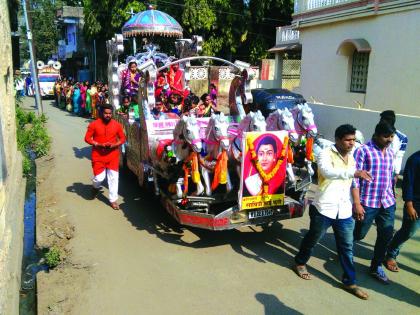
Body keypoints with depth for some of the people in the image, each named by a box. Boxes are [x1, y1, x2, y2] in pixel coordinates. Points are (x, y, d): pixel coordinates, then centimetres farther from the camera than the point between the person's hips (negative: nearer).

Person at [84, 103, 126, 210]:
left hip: (113, 155, 2)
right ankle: (95, 187, 38)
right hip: (98, 155, -1)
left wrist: (114, 145, -13)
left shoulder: (117, 125, -2)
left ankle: (113, 200, 12)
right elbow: (87, 138, -4)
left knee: (113, 177, 1)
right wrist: (99, 144, -17)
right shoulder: (94, 124, -7)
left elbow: (123, 138, 5)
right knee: (99, 177, 0)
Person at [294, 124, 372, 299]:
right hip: (324, 208, -5)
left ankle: (350, 282, 23)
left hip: (345, 211, 5)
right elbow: (327, 171, -35)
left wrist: (356, 204, 19)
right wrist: (354, 172, -44)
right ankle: (300, 262, 38)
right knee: (312, 239, 14)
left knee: (347, 247, 10)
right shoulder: (326, 154, -13)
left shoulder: (352, 157, 10)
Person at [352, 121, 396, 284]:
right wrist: (357, 203, -17)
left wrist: (390, 197, 19)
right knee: (359, 234, 6)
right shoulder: (363, 150, -10)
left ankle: (376, 266, 26)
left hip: (388, 202, 6)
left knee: (386, 235, 9)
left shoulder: (390, 153, 10)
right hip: (367, 202, -6)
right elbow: (354, 178, -13)